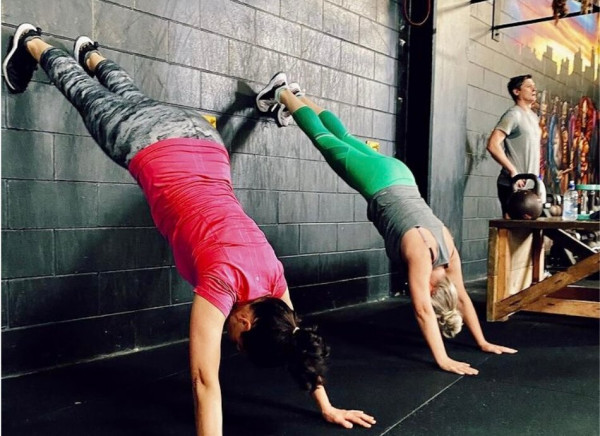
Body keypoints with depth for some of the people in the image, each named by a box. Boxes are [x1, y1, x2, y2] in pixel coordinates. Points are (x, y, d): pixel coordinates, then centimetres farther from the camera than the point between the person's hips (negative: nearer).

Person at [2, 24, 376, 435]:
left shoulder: (271, 272, -15)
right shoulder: (224, 279, -30)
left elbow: (298, 336, 0)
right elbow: (206, 380, -31)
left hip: (201, 140, 4)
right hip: (151, 145, -4)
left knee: (130, 97, 31)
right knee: (92, 99, 22)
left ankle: (92, 54, 59)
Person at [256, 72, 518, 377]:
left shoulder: (448, 249, -14)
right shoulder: (421, 252, -30)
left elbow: (461, 296, -3)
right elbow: (422, 310, -32)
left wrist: (483, 343, 0)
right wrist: (443, 360, -32)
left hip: (398, 177, 5)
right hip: (380, 183, -5)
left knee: (343, 139, 22)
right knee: (326, 140, 12)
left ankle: (296, 96, 44)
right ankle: (282, 93, 31)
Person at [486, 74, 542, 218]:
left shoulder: (534, 117, 17)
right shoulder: (513, 114, -9)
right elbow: (493, 145, -21)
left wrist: (536, 177, 15)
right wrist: (513, 171, -20)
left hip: (530, 185, 8)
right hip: (513, 185, -8)